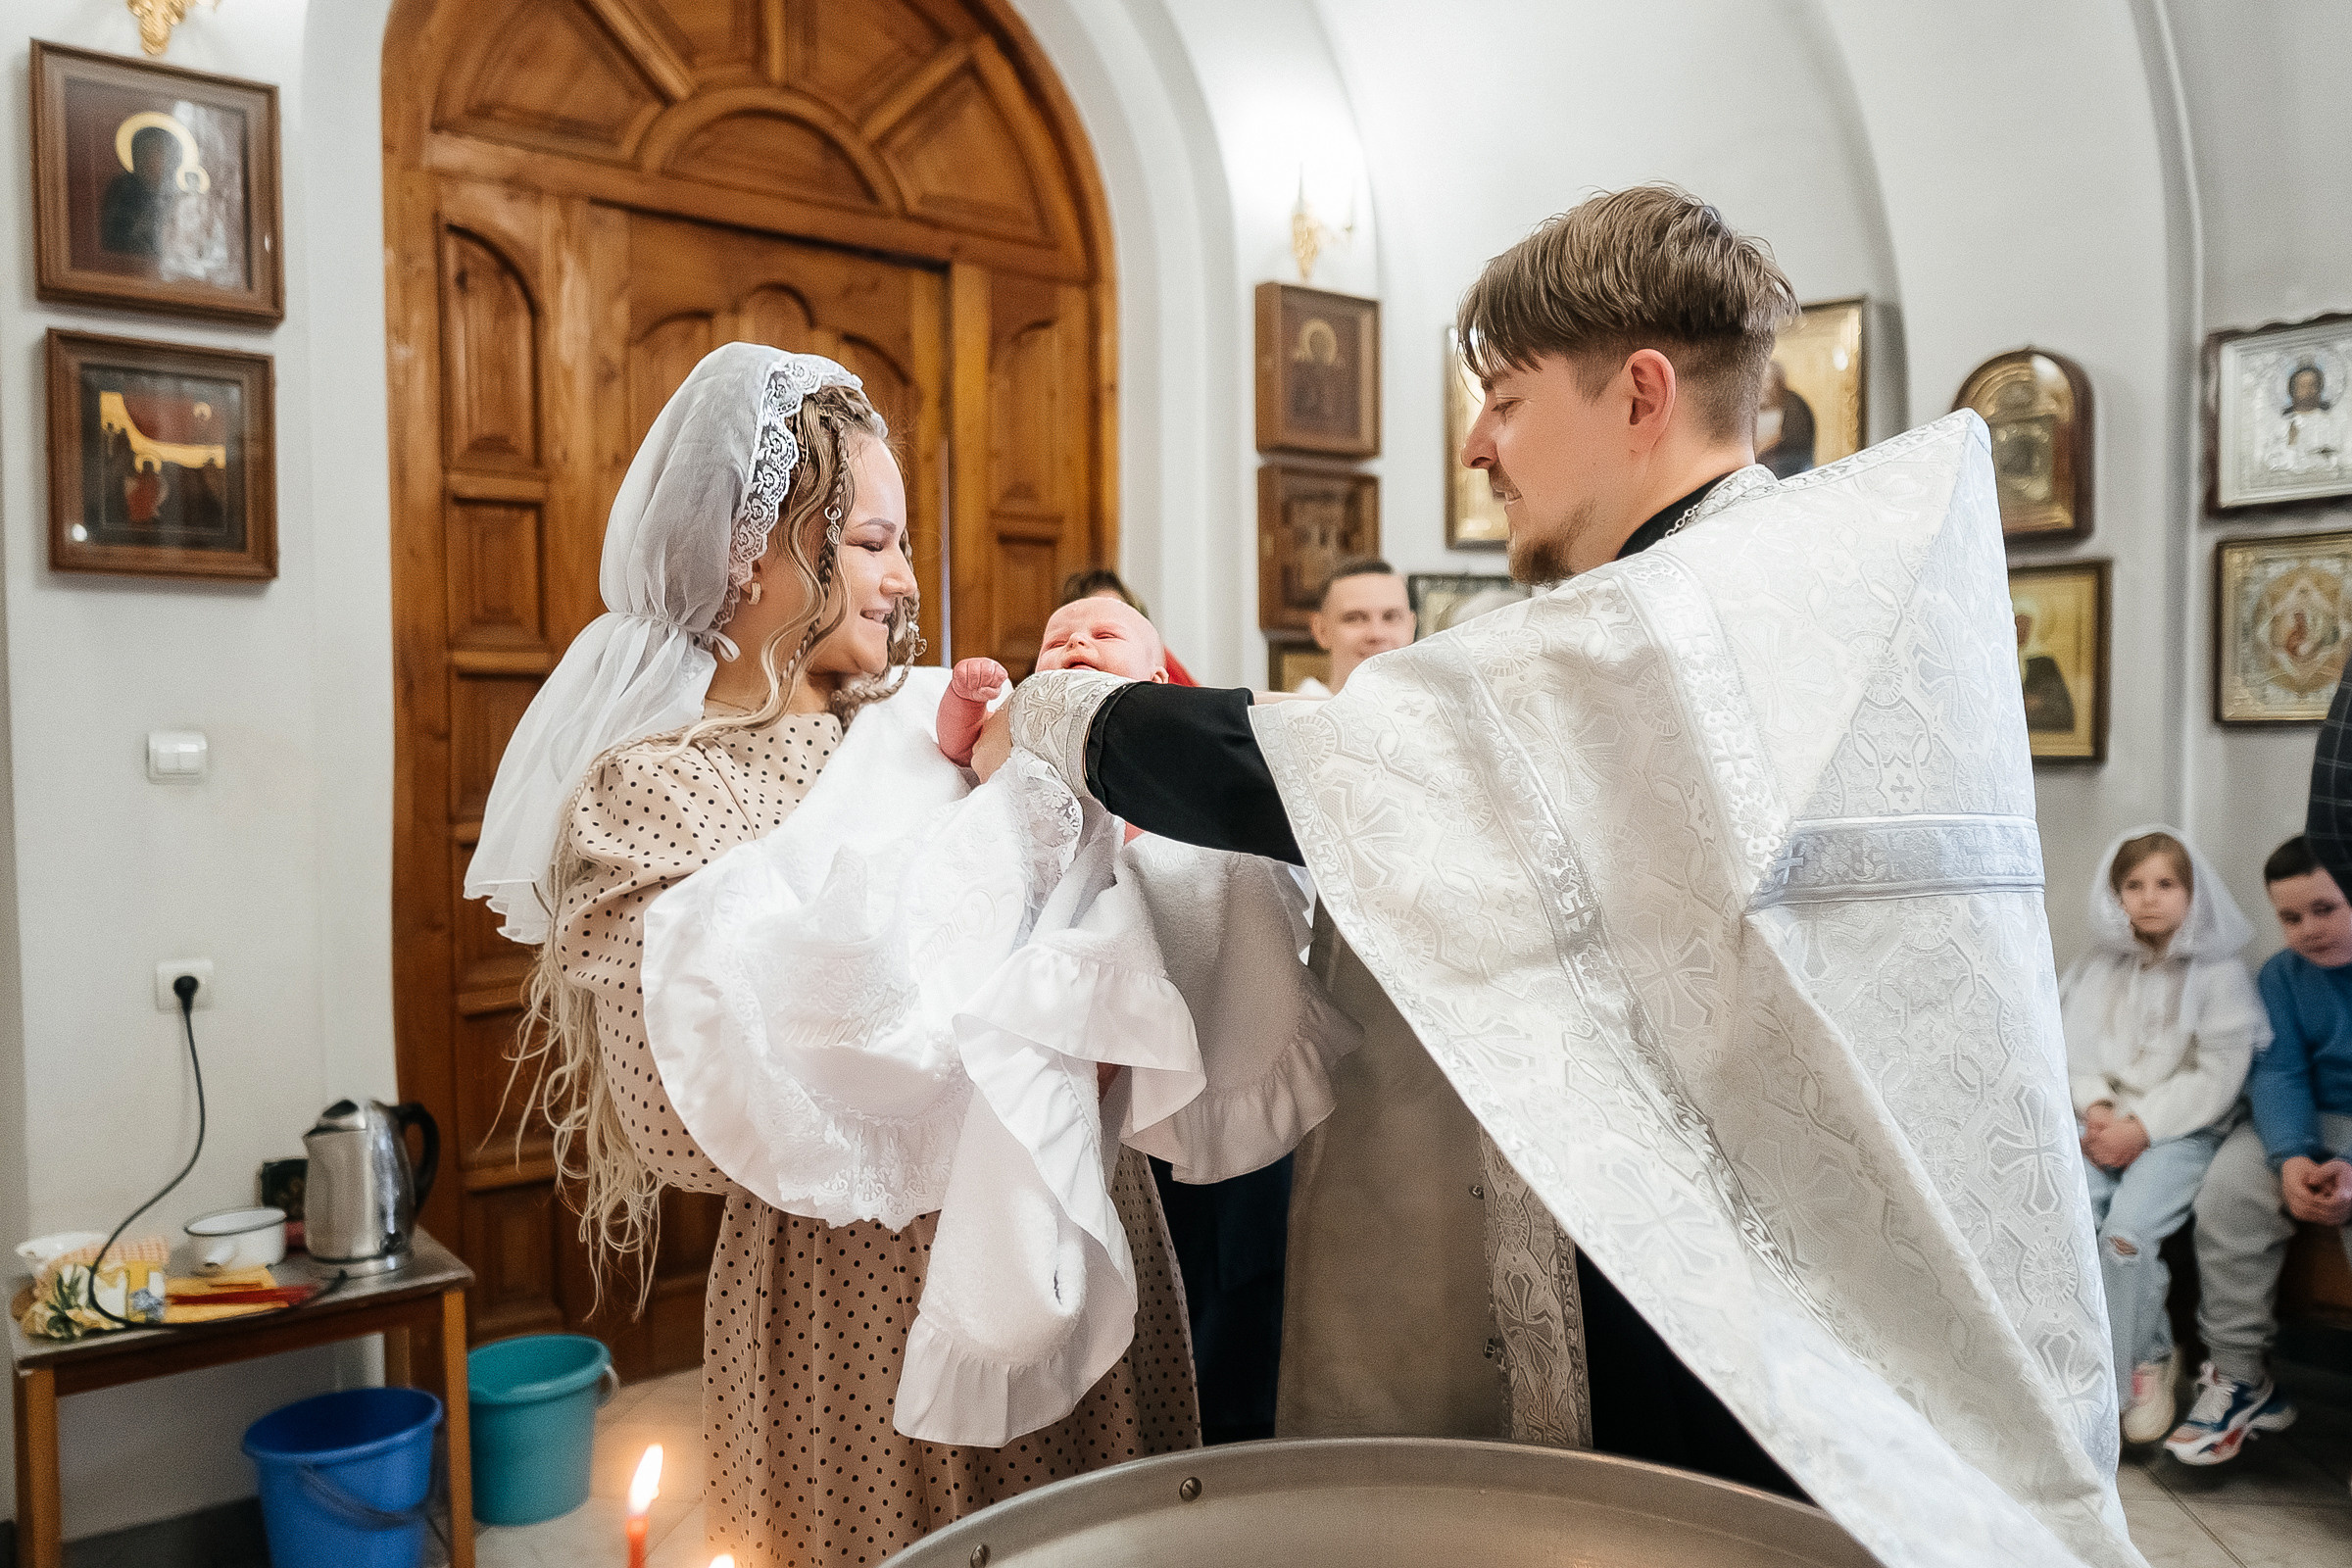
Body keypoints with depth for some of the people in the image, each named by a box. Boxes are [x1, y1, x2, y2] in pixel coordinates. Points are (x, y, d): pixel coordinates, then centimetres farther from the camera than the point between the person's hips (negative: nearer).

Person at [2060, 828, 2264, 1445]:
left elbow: (2217, 1075, -7)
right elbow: (2078, 1051, 9)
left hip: (2182, 1128, -3)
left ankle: (2139, 1363, -4)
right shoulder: (2101, 968, 13)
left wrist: (2142, 1127, -15)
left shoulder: (2219, 972, 0)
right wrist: (2098, 1108, -10)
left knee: (2128, 1227, -27)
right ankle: (2150, 1352, -6)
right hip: (2111, 1122, 3)